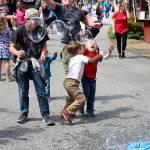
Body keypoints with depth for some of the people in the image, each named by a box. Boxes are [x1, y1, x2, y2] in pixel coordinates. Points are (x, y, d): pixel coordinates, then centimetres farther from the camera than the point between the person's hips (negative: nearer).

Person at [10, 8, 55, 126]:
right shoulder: (20, 31, -9)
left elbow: (44, 44, 10)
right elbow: (12, 47, -6)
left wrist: (43, 53, -11)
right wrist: (17, 53, -28)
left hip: (36, 64, 0)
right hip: (22, 63, 0)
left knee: (41, 90, -4)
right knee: (23, 91, 10)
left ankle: (46, 115, 0)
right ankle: (24, 114, 23)